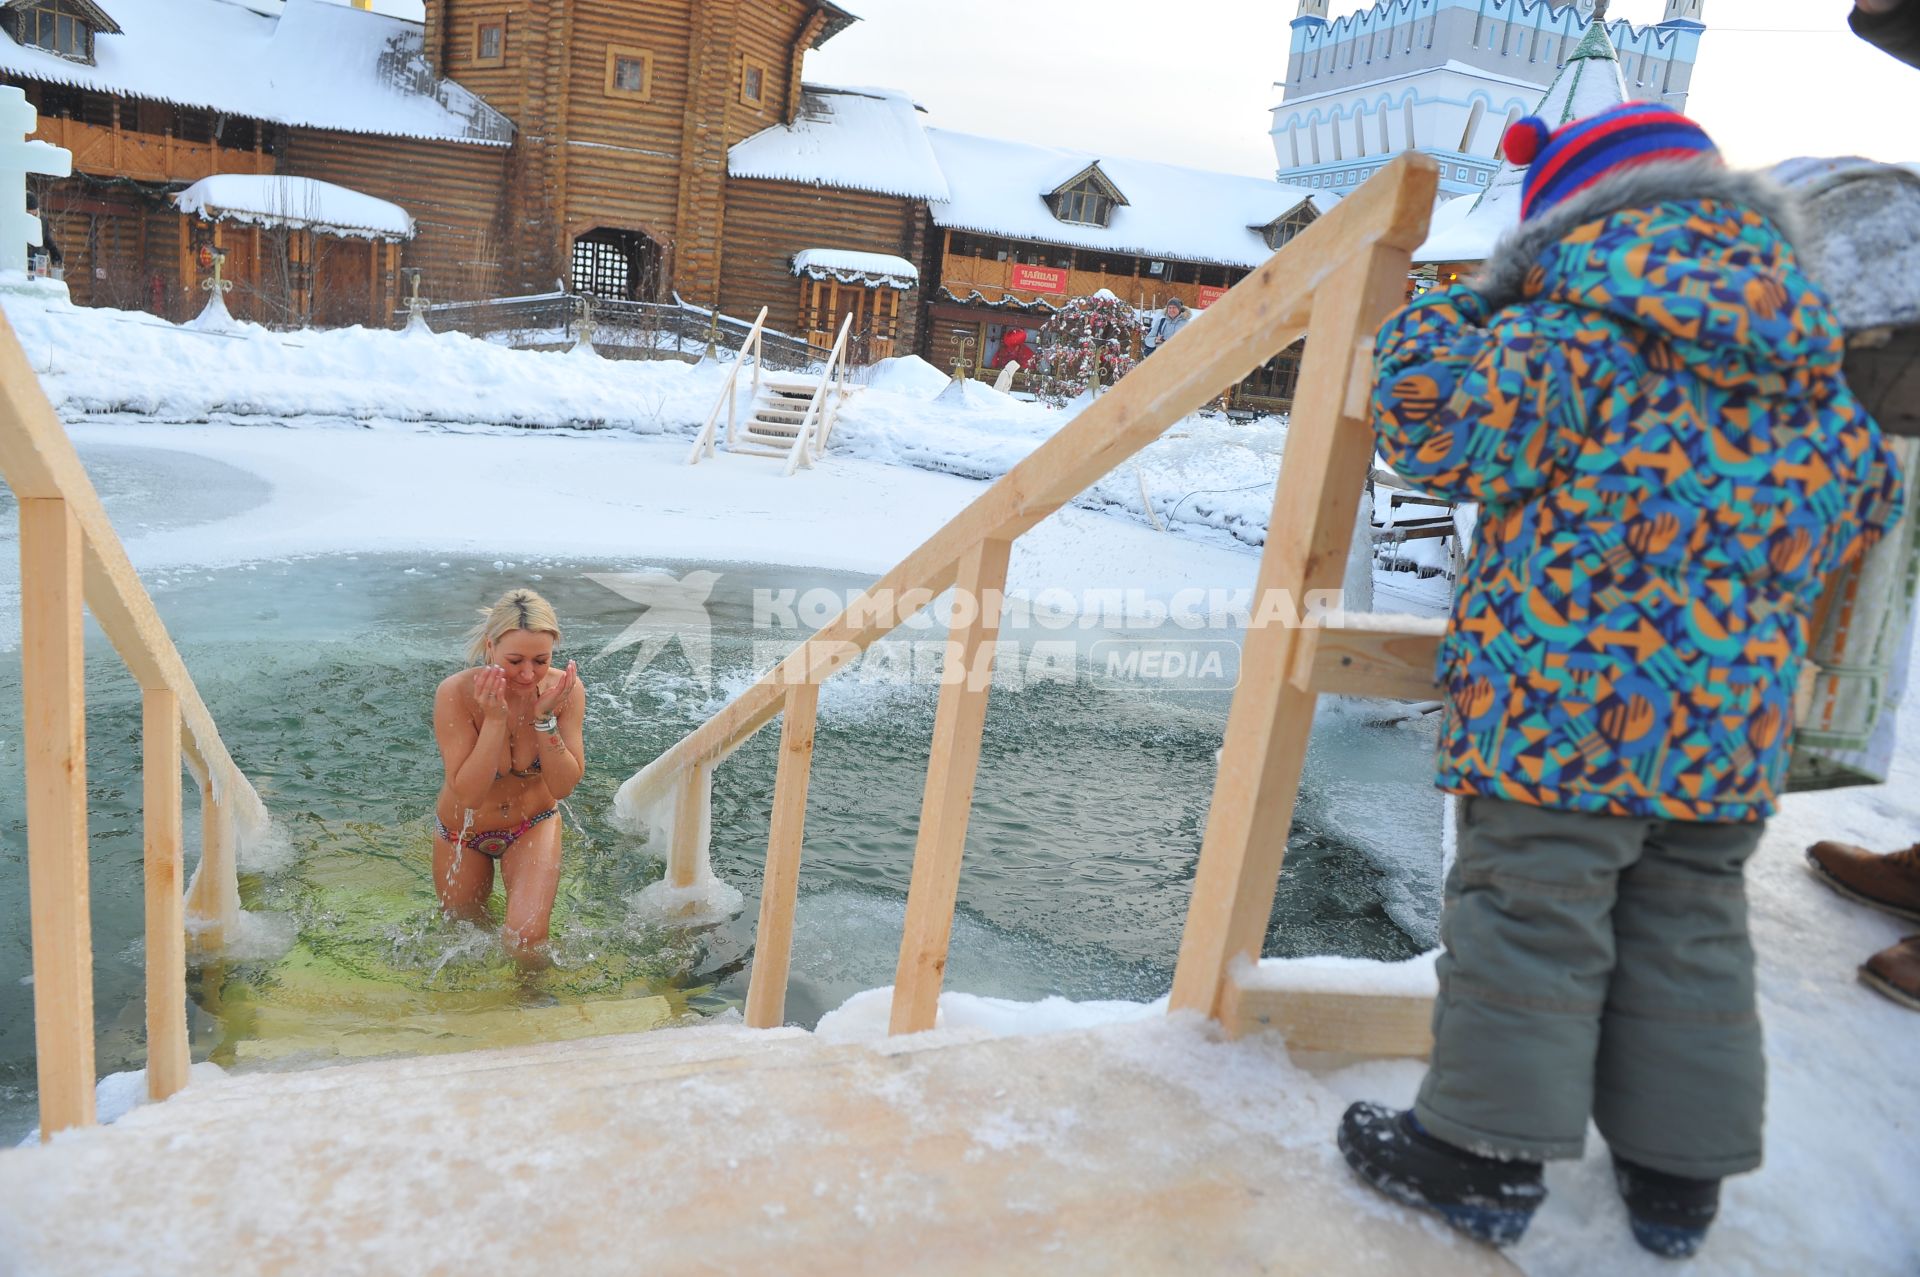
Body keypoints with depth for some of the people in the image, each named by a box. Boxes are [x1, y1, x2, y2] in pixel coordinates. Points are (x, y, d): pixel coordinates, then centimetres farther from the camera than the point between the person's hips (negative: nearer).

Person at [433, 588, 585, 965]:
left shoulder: (565, 690, -25)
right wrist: (495, 719, -40)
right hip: (464, 830, 0)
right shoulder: (456, 693, -30)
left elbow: (563, 786, -22)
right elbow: (468, 793, -30)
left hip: (533, 824, 0)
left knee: (525, 937, -17)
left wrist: (546, 718, -34)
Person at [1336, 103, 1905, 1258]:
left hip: (1555, 722, -6)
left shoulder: (1571, 347, -14)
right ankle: (1683, 1171, 31)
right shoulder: (1821, 392, 9)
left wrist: (1453, 319, -1)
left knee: (1524, 925, 5)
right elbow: (1866, 503, 24)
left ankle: (1487, 1153, 18)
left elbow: (1434, 423, -19)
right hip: (1733, 734, 7)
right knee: (1692, 938, 18)